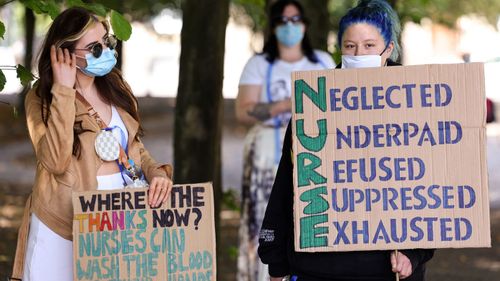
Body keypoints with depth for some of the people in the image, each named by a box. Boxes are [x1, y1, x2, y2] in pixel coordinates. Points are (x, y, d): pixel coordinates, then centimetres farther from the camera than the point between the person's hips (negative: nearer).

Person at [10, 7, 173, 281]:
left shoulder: (115, 87, 10)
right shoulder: (41, 98, -7)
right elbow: (56, 161, -21)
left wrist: (157, 173, -4)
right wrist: (64, 92, -19)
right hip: (67, 222, -4)